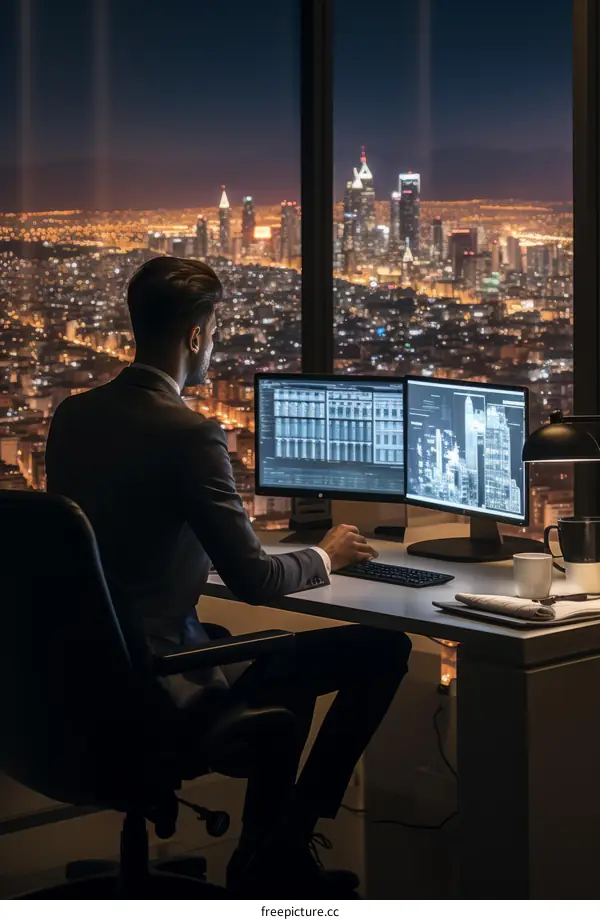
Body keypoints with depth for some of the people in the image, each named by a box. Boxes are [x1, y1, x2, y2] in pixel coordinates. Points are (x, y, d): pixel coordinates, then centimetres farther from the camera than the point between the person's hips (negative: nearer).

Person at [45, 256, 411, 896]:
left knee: (287, 657, 31)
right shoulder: (190, 435, -21)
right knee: (383, 650, -3)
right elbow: (255, 581, -19)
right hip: (163, 683, -9)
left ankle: (265, 854, 36)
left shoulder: (70, 416, 4)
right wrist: (326, 557, 2)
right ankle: (284, 844, 13)